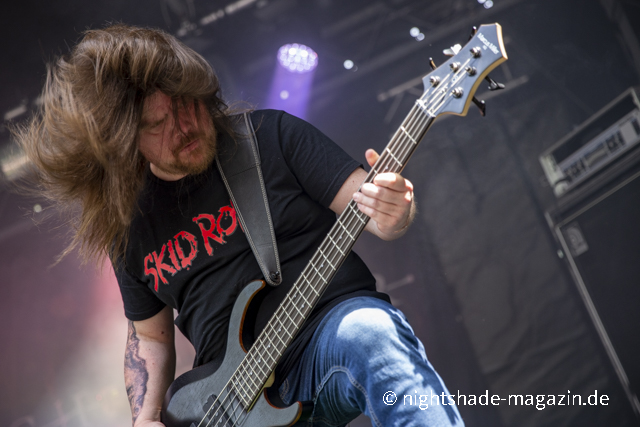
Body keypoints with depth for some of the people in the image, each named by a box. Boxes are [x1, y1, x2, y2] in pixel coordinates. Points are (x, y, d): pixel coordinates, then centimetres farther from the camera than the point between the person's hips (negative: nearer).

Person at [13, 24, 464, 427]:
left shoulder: (272, 135, 1)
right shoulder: (131, 227, 11)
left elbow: (366, 204, -1)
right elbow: (150, 335, 21)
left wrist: (392, 213, -25)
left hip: (339, 327, -2)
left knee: (366, 331, -37)